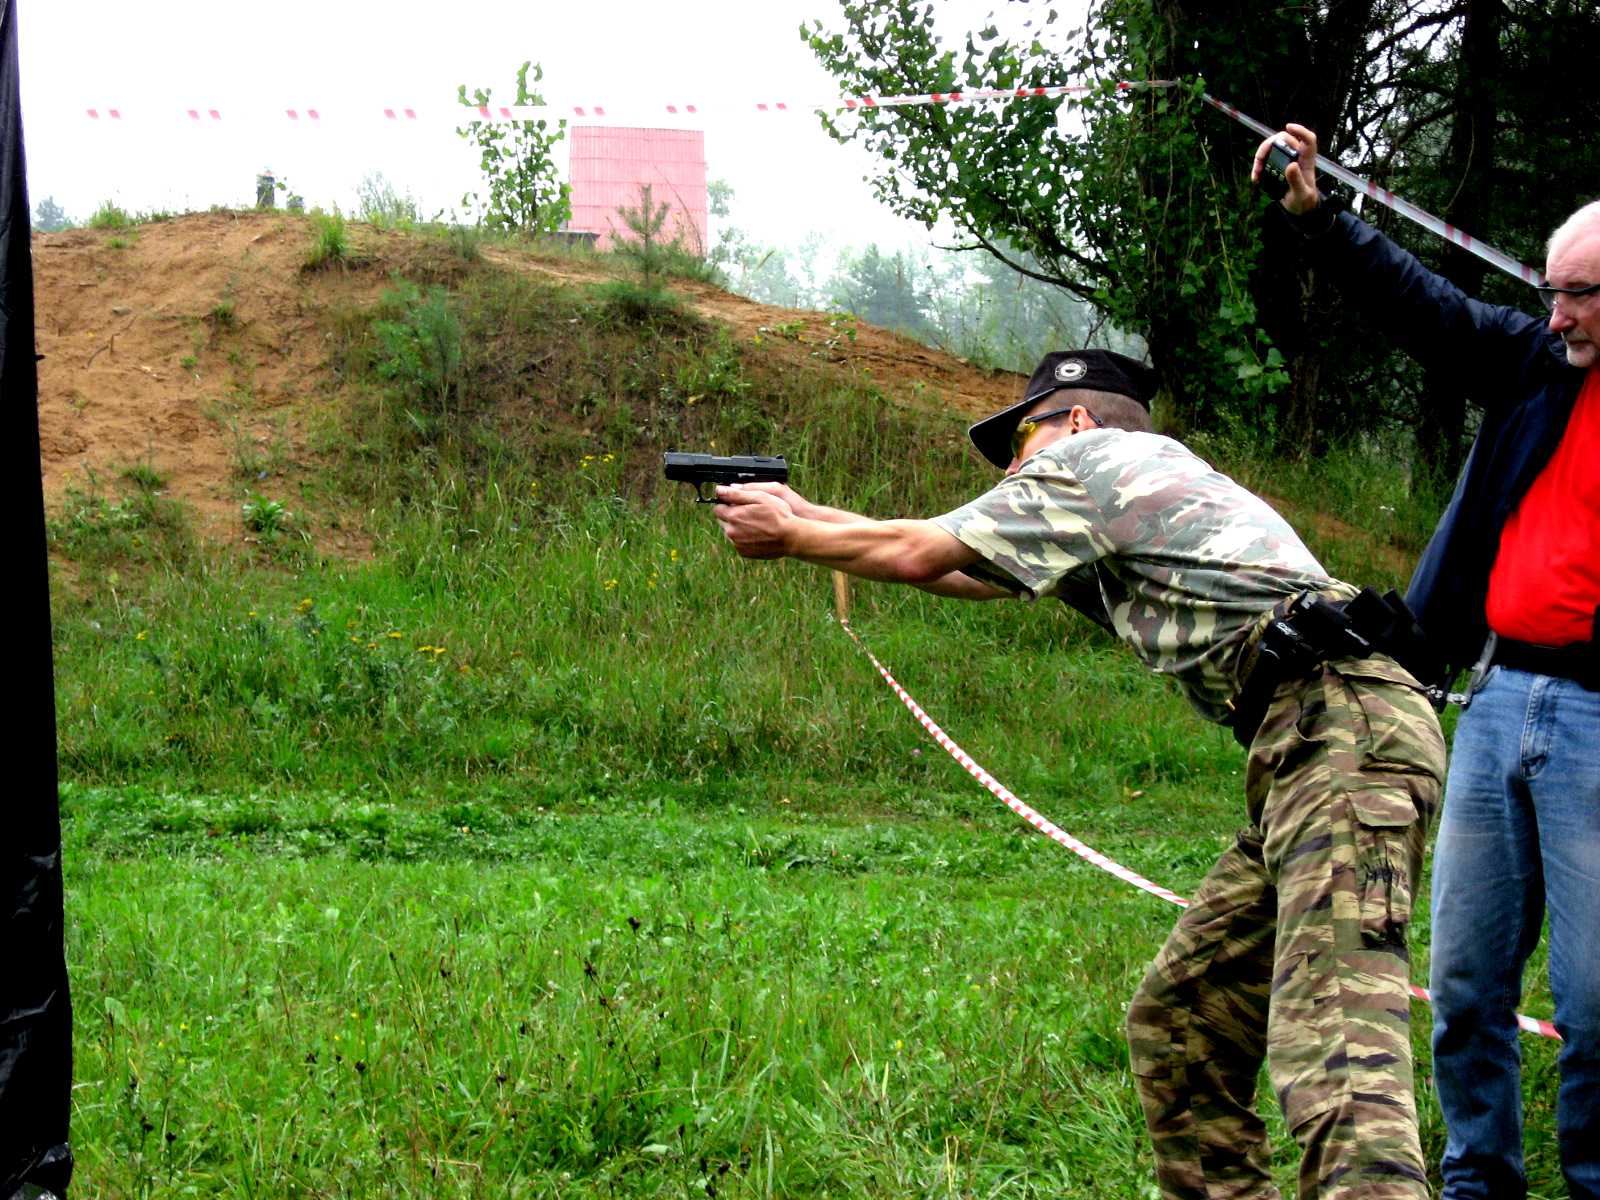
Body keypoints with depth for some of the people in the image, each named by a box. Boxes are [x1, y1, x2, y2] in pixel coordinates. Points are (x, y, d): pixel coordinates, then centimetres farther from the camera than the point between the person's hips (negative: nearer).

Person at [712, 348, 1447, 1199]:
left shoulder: (1092, 455, 6)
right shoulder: (1119, 525, 32)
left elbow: (918, 556, 10)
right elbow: (972, 576, 37)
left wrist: (790, 538, 26)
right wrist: (808, 515, 40)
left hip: (1341, 731, -10)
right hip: (1310, 750, 10)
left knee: (1334, 1046, -24)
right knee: (1173, 1024, 12)